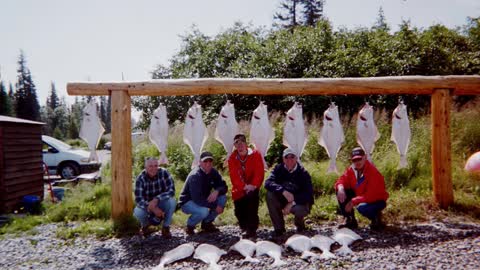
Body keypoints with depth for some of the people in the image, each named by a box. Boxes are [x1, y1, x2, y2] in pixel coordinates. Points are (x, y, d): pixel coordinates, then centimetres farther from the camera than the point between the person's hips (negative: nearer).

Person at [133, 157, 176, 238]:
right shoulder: (141, 178, -19)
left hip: (161, 203, 0)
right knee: (137, 213, -31)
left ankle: (166, 228, -9)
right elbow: (138, 199, -24)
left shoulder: (164, 173, -19)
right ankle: (145, 225, 7)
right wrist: (153, 208, -38)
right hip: (147, 205, 0)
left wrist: (156, 199, -37)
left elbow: (171, 190, -24)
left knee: (172, 201, -31)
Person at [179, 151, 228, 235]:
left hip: (202, 200, 7)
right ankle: (190, 226, -2)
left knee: (223, 198, -12)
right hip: (187, 203, -7)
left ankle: (207, 223, 5)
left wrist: (216, 191, -27)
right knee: (204, 211, -36)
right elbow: (197, 199, -35)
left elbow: (224, 187, -4)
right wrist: (215, 206, -30)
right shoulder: (195, 176, -28)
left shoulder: (213, 172, -5)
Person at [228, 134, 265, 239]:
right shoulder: (232, 158, -2)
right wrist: (244, 186, -24)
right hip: (239, 190, 2)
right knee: (239, 211, -2)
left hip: (252, 188, -2)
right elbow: (234, 176, -11)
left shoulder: (255, 154, -6)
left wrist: (253, 185, -24)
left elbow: (259, 172, -11)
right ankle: (245, 228, 27)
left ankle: (252, 230, -13)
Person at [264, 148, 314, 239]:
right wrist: (283, 191, -41)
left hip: (299, 202, -2)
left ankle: (300, 226, 5)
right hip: (283, 201, 3)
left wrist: (292, 203, -31)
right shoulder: (278, 169, -8)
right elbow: (268, 182, -25)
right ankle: (279, 229, -13)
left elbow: (308, 194, -21)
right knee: (270, 194, -25)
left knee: (299, 210, -37)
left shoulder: (303, 173, -13)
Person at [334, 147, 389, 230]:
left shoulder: (373, 172, -28)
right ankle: (350, 220, -4)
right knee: (340, 192, -11)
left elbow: (371, 195, -31)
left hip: (377, 200, -7)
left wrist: (353, 202, -33)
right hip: (360, 197, 7)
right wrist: (340, 188, -29)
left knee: (362, 207, -38)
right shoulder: (351, 169, -7)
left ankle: (376, 217, -1)